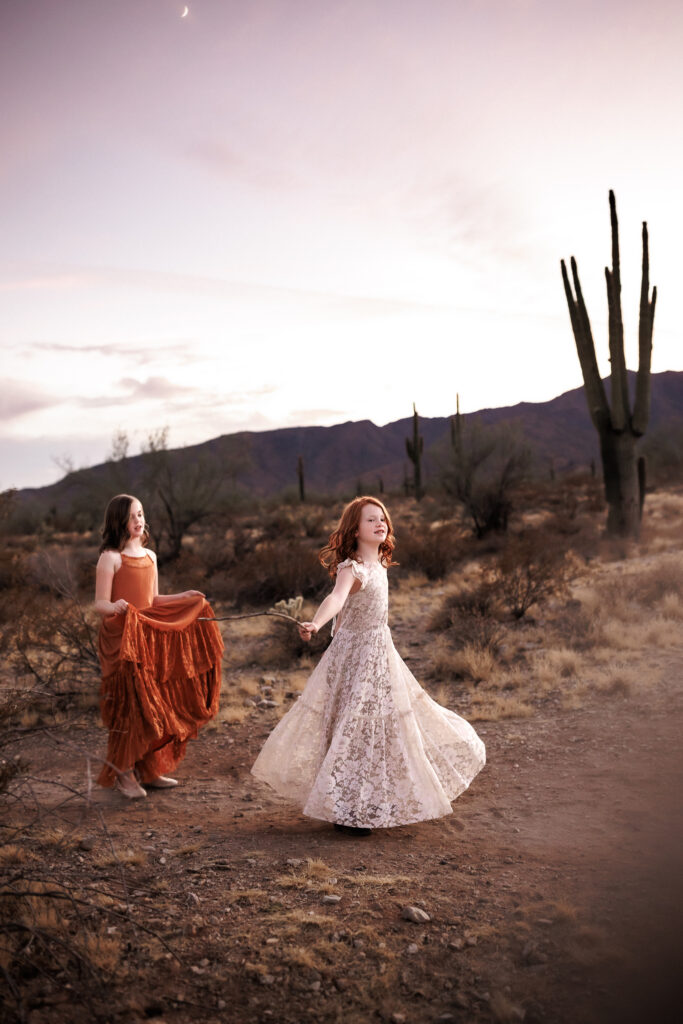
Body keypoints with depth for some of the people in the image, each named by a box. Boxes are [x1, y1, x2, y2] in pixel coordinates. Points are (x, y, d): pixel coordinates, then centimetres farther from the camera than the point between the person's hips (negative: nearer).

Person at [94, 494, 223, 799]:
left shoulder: (149, 556, 12)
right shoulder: (110, 557, -9)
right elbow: (100, 604, -12)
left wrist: (184, 598, 15)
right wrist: (116, 607, -32)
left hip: (150, 637, 7)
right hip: (121, 639, -7)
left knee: (154, 705, 9)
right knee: (130, 703, -4)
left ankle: (149, 769, 20)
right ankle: (123, 773, 11)